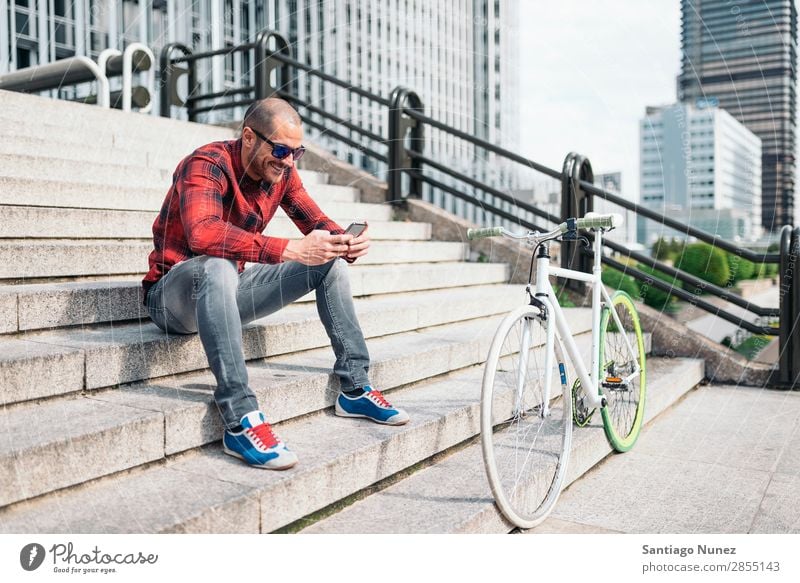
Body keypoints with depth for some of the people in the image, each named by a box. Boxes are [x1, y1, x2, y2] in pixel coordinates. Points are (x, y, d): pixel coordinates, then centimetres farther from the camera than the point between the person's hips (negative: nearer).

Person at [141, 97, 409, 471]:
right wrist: (290, 249, -47)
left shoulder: (281, 173, -1)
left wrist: (347, 243, -21)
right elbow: (203, 233, -40)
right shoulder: (206, 165, -22)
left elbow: (318, 222, 3)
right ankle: (240, 420, -43)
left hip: (230, 292, 7)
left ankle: (355, 389, -1)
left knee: (330, 262, -1)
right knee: (218, 267, -41)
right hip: (174, 296, -7)